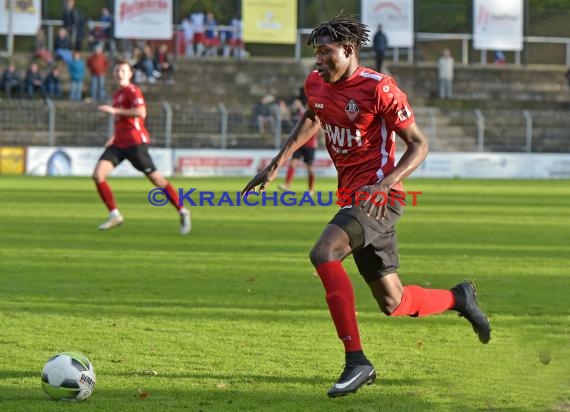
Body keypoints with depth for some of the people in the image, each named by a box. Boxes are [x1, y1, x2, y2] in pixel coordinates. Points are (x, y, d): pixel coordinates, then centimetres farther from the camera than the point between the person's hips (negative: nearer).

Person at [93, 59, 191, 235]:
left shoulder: (132, 91, -7)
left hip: (135, 142, -8)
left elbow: (141, 113, -24)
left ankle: (183, 212, 10)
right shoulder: (117, 94, 20)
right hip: (119, 143, 8)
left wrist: (115, 110, -22)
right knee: (98, 174, -10)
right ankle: (114, 215, -4)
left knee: (156, 179, -3)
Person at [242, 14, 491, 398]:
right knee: (393, 303, 10)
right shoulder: (316, 83, 6)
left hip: (379, 196, -8)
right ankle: (459, 298, 38)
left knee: (324, 253, -30)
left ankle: (356, 361, -27)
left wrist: (385, 183, -25)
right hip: (352, 195, 8)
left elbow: (419, 144, -11)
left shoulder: (379, 88, -15)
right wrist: (278, 161, 20)